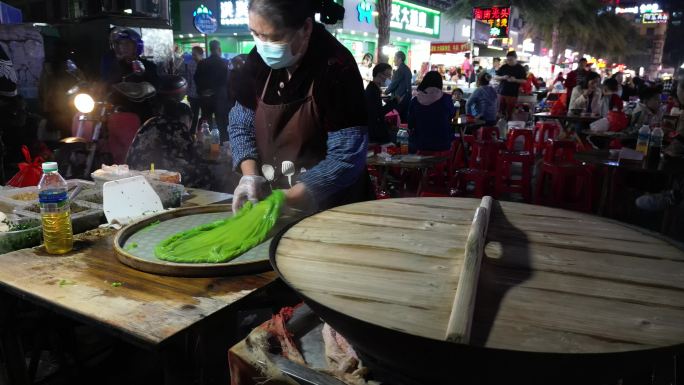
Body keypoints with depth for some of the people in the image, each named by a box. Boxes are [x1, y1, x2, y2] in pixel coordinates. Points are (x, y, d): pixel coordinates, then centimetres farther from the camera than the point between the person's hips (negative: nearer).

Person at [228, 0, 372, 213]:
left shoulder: (337, 69, -22)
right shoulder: (259, 59, -5)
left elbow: (346, 156, -23)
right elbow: (242, 124, 3)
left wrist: (287, 199, -26)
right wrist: (250, 175, -13)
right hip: (271, 197, 5)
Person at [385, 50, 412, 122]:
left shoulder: (400, 70, -15)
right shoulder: (407, 69, 13)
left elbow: (394, 83, -14)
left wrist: (386, 92, 1)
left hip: (399, 97, -9)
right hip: (406, 96, 9)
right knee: (404, 117, 11)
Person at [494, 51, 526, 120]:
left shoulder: (520, 68, 1)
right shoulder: (503, 67, 8)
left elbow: (524, 81, -1)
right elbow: (496, 77, 10)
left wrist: (515, 80, -19)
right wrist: (503, 77, -10)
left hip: (513, 94, -3)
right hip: (502, 93, 3)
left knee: (510, 113, 0)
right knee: (501, 112, 4)